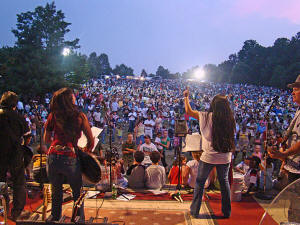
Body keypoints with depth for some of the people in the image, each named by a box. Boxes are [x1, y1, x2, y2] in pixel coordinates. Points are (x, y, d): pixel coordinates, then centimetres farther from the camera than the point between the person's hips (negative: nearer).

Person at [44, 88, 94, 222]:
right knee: (77, 192, 16)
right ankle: (80, 220, 24)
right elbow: (91, 141, 0)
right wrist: (84, 152, 17)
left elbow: (46, 140, 14)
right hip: (70, 159, -2)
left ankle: (55, 219, 33)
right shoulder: (80, 116, -2)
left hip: (53, 157, 3)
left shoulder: (53, 116, 5)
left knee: (56, 191, 21)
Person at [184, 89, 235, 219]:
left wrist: (186, 97, 13)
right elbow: (231, 139, 2)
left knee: (199, 182, 13)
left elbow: (189, 111, 1)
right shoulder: (229, 120, -5)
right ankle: (227, 212, 30)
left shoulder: (206, 117, -11)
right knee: (224, 182, 20)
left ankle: (194, 211, 22)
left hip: (208, 157, -3)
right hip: (225, 157, 3)